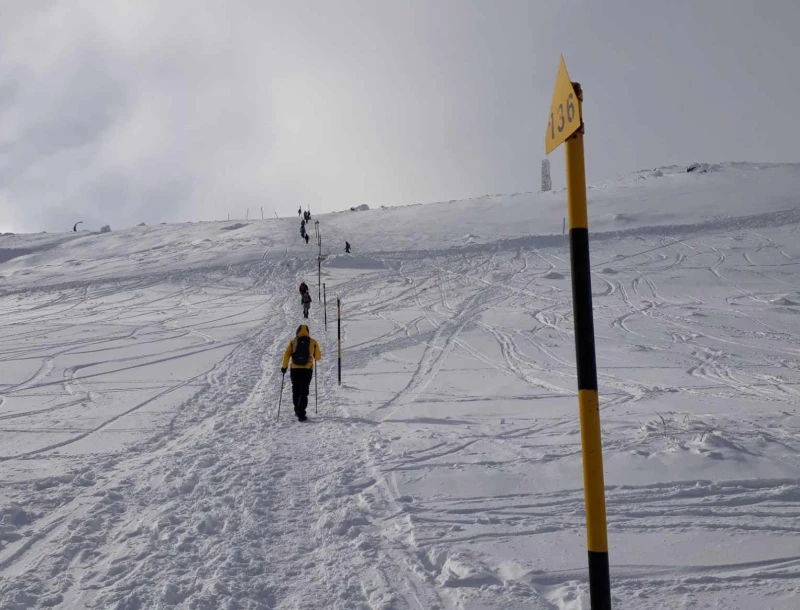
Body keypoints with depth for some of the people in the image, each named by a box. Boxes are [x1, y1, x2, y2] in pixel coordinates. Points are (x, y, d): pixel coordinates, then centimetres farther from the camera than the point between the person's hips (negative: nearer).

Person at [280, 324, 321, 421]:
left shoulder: (293, 342, 4)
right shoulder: (313, 342, 2)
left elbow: (286, 354, -6)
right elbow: (318, 357, 8)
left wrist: (284, 367, 1)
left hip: (295, 370, 2)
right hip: (307, 370, -1)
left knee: (296, 391, 19)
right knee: (304, 392, 0)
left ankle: (297, 410, 31)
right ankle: (301, 414, -11)